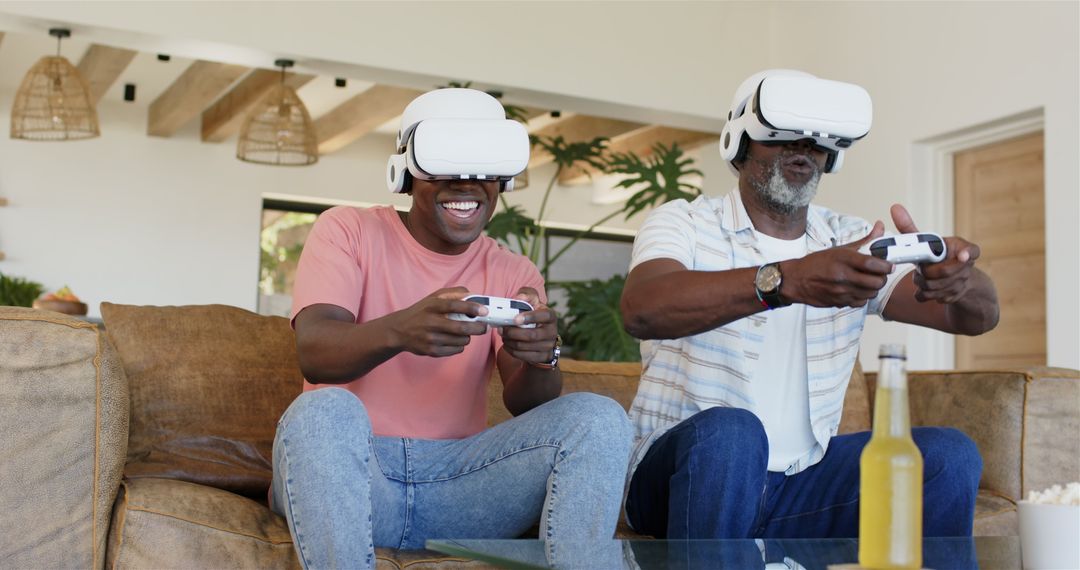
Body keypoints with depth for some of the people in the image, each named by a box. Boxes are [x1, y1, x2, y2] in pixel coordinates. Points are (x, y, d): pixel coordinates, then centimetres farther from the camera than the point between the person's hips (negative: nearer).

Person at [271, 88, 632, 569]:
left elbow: (525, 405, -2)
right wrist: (399, 330, -37)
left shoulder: (515, 274, 11)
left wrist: (540, 358, -28)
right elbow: (313, 354, -15)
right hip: (349, 472, -2)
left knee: (599, 417, -18)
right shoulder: (347, 230, 3)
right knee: (325, 411, -36)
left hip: (460, 477, 3)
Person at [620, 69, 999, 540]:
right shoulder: (683, 223, -4)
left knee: (946, 455, -14)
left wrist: (957, 279, -29)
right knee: (728, 432, -35)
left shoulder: (853, 243, 8)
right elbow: (641, 310, -27)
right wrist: (787, 281, -40)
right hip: (680, 474, -3)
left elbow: (980, 316, -3)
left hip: (801, 484, 4)